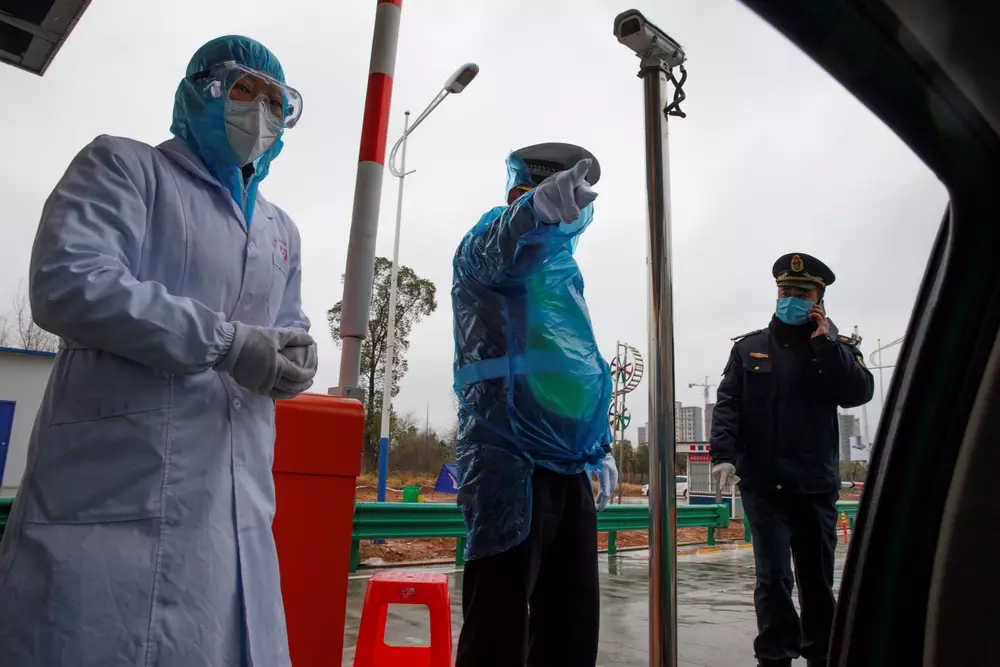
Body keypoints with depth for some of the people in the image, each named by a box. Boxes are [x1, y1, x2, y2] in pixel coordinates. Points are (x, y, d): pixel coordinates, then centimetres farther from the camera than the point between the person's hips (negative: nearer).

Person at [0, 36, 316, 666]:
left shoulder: (282, 231, 22)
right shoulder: (124, 166, 3)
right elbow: (67, 282, -13)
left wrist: (297, 354, 0)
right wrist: (228, 343, -16)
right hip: (117, 482, -6)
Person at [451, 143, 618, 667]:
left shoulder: (564, 270, 22)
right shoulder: (488, 248, -1)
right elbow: (501, 245, -28)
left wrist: (601, 446, 22)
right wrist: (540, 208, -49)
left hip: (569, 466, 8)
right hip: (511, 463, -8)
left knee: (573, 622, 13)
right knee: (498, 625, -4)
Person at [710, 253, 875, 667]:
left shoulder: (837, 347, 8)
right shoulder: (749, 348, 6)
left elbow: (858, 393, -10)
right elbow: (728, 405, -1)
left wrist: (824, 341, -12)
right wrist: (724, 454, -14)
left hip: (816, 485, 2)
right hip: (762, 485, -1)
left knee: (817, 580, 14)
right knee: (773, 578, -4)